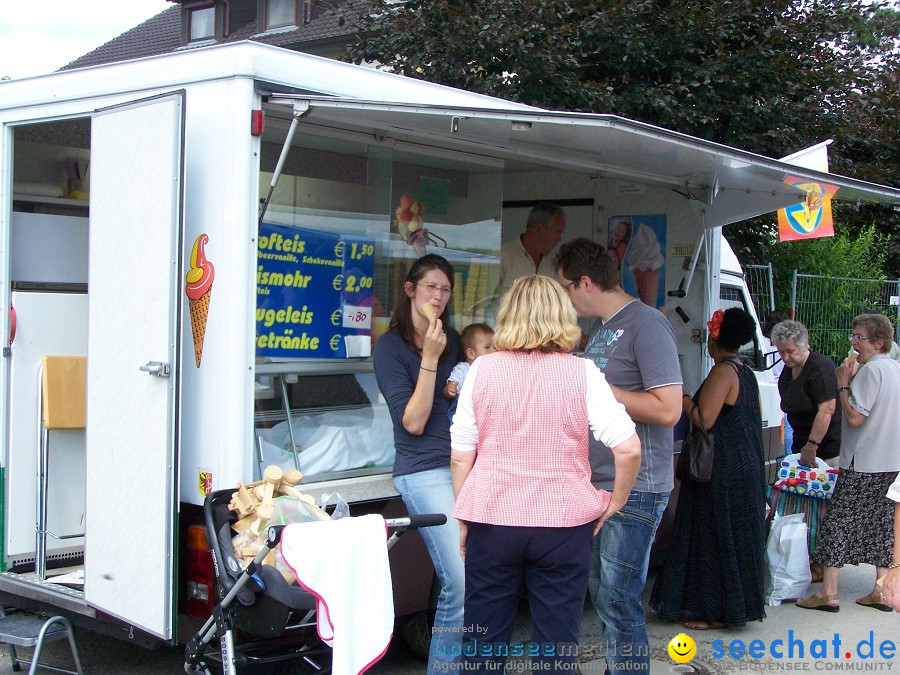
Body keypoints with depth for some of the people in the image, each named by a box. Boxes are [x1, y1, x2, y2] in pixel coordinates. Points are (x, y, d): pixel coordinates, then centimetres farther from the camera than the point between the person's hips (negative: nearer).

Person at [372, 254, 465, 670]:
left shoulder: (452, 339, 14)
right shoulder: (389, 347, -3)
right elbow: (413, 421, -11)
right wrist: (429, 359, -16)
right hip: (425, 473, -6)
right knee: (463, 582, -15)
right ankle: (444, 664, 1)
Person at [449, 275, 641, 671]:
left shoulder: (483, 369, -1)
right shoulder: (581, 373, -5)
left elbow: (460, 456, 1)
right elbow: (629, 449, -10)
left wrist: (464, 519, 12)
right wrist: (615, 502, 6)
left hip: (492, 520, 1)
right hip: (563, 523, -1)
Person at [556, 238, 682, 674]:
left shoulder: (646, 324, -14)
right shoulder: (599, 328, 15)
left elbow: (667, 409, -21)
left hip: (634, 490, -9)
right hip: (598, 485, 9)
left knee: (618, 602, -5)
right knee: (601, 595, 16)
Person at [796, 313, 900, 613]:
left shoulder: (871, 369, -16)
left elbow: (854, 417, -20)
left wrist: (843, 383, -11)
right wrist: (853, 381, 12)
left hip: (862, 464, -9)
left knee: (838, 520, -3)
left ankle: (828, 591, -3)